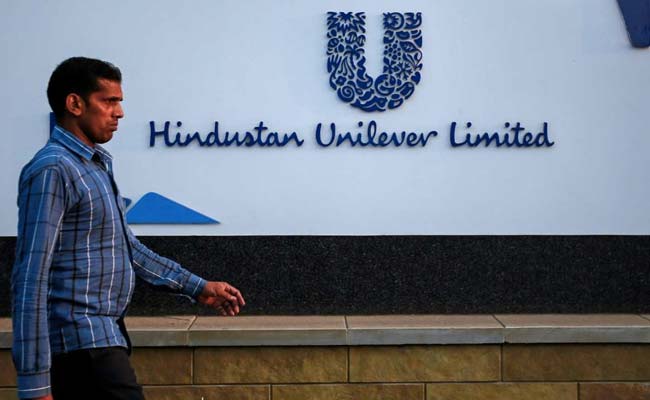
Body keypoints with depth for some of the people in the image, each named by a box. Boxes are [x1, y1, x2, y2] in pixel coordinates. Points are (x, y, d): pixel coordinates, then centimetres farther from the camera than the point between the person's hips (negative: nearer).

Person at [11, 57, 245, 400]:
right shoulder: (52, 169, -15)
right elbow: (31, 281, -20)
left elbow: (127, 247, 23)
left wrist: (198, 288, 19)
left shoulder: (98, 165, 15)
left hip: (103, 337, 9)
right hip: (83, 345, -9)